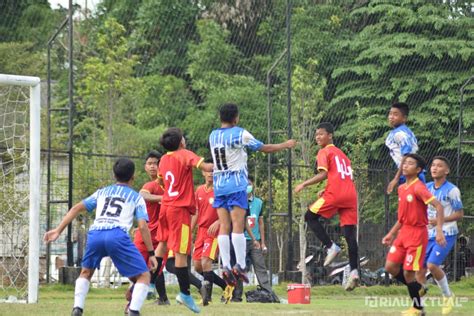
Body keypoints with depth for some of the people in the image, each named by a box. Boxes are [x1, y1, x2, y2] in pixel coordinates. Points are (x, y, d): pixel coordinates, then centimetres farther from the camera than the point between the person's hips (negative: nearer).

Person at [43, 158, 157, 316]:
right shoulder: (136, 197, 22)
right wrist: (151, 253, 12)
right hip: (118, 235, -3)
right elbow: (142, 226, 9)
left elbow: (76, 208, 23)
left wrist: (58, 230, 22)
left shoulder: (102, 192, 31)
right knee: (144, 276, 7)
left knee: (86, 272, 29)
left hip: (95, 234, 3)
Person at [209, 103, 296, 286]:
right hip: (236, 184, -5)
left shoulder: (213, 136, 11)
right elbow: (264, 148, 2)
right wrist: (285, 145, 15)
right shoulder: (239, 134, -6)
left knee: (224, 227, 2)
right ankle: (240, 265, -14)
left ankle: (226, 266, -5)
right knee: (238, 226, -8)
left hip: (219, 185, 5)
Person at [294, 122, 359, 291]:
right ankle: (354, 271, -7)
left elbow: (323, 174, -9)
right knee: (350, 233, 2)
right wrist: (325, 191, 25)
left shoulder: (324, 152, 4)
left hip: (335, 194, -7)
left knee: (310, 216, 10)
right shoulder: (341, 153, 28)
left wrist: (304, 184, -4)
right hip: (351, 194, 7)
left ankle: (331, 246, -5)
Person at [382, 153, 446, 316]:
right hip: (403, 232, 8)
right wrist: (391, 234, 20)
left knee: (408, 272, -6)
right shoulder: (401, 188, 10)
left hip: (417, 234, -8)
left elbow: (438, 206, -22)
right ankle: (418, 289, 22)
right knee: (390, 267, 2)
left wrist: (439, 230, -30)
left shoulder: (418, 188, -15)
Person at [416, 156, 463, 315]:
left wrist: (439, 221, -18)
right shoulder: (427, 187, 6)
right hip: (428, 234, 6)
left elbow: (460, 214, -8)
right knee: (420, 268, 0)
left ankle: (448, 296, 3)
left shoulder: (451, 190, -10)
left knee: (432, 264, -20)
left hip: (446, 234, -6)